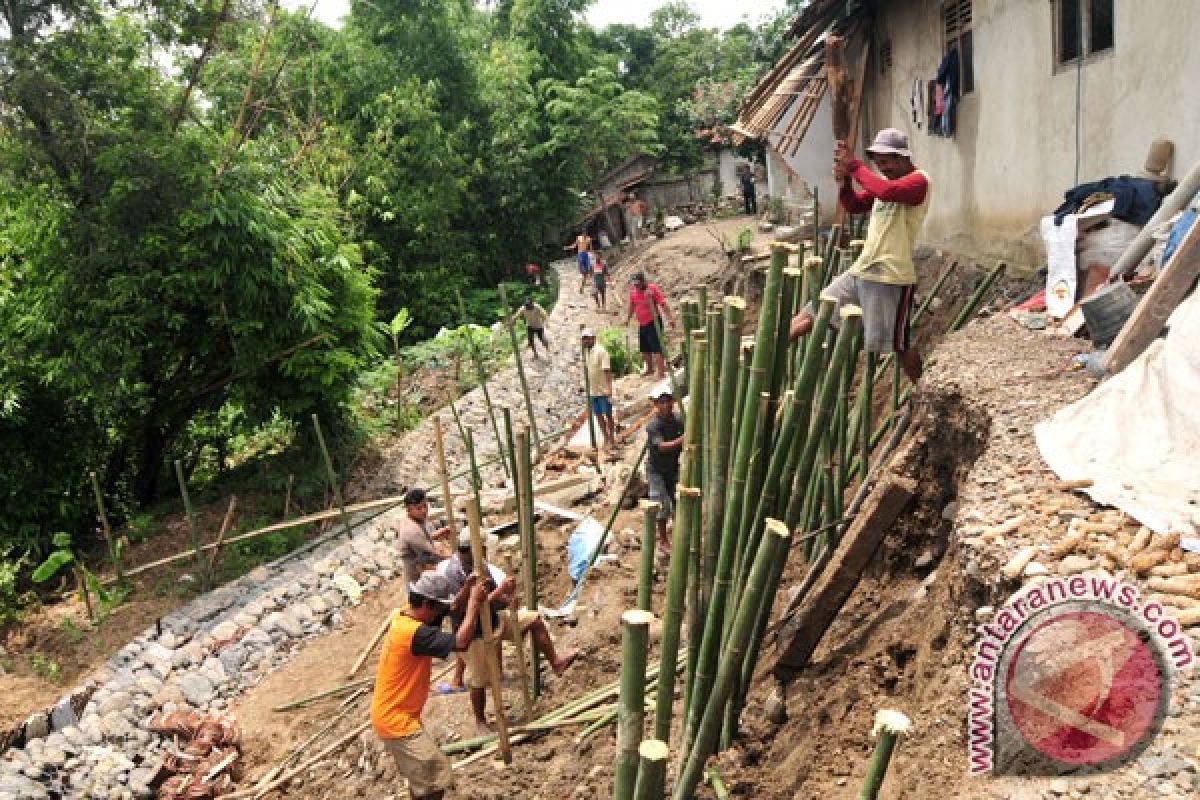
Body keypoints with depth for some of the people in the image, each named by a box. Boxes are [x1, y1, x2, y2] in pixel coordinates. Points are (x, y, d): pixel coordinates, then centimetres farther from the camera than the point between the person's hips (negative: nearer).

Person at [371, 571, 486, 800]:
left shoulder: (403, 617, -1)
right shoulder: (413, 633, -29)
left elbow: (442, 611, 13)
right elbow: (461, 642, -38)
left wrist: (464, 593, -6)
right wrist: (474, 601, -29)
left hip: (392, 714, 10)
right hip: (396, 720, -10)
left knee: (421, 773, 24)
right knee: (437, 776, -5)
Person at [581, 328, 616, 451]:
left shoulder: (601, 351, -15)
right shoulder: (585, 352, 7)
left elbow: (607, 371, -18)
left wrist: (609, 390, -23)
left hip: (603, 391, -7)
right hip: (592, 391, 7)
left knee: (608, 415, 3)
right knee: (598, 416, 13)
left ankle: (612, 440, 14)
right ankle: (606, 439, 25)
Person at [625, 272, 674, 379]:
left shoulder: (653, 289, -15)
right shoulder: (633, 291, 2)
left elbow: (663, 304, -19)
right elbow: (632, 305, 20)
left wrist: (670, 318, -26)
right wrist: (628, 318, 26)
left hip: (653, 323, -7)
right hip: (642, 324, 7)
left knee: (656, 349, -12)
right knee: (644, 349, 17)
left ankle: (662, 373, -12)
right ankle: (649, 368, 36)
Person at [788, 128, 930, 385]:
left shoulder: (918, 181, -11)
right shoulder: (884, 180, 15)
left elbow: (887, 192, -31)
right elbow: (854, 206, 15)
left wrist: (854, 165, -21)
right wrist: (844, 181, -4)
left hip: (891, 278, -8)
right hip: (860, 270, 8)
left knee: (898, 345, 0)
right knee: (812, 313, 7)